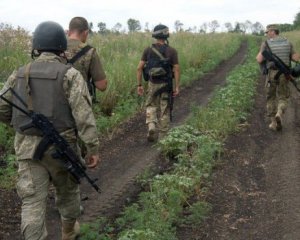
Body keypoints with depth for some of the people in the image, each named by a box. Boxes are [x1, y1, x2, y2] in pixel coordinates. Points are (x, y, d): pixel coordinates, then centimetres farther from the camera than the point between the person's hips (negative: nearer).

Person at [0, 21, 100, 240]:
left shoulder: (19, 75, 2)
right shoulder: (70, 75, -11)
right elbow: (83, 114, -18)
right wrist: (94, 148, -14)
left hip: (28, 149, 2)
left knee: (33, 202, 0)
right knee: (67, 190, 22)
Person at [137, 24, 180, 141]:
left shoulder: (148, 50, -3)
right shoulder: (172, 51, -8)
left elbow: (139, 68, -4)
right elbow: (176, 70, -11)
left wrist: (139, 85, 4)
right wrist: (177, 87, -4)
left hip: (152, 84, 1)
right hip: (166, 85, -1)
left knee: (151, 106, 20)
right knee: (164, 110, 10)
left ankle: (151, 126, -5)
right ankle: (162, 136, 16)